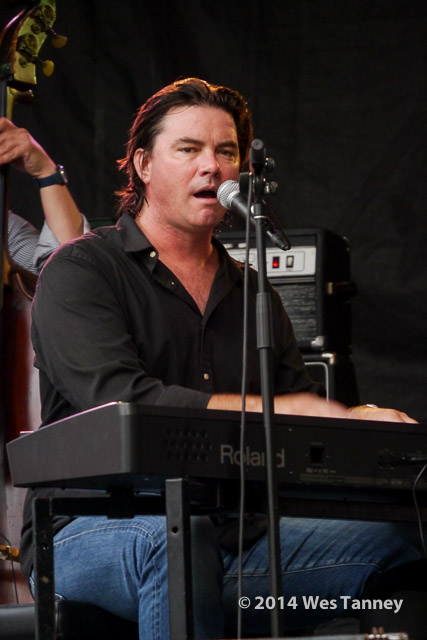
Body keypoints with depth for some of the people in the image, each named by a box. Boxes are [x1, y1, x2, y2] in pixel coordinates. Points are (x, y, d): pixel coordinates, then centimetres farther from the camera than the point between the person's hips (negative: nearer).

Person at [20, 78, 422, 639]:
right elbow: (121, 401, -18)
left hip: (233, 541, 5)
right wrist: (293, 410, -23)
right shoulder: (80, 271, 0)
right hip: (89, 535, -5)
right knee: (179, 532, -40)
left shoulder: (252, 294, 20)